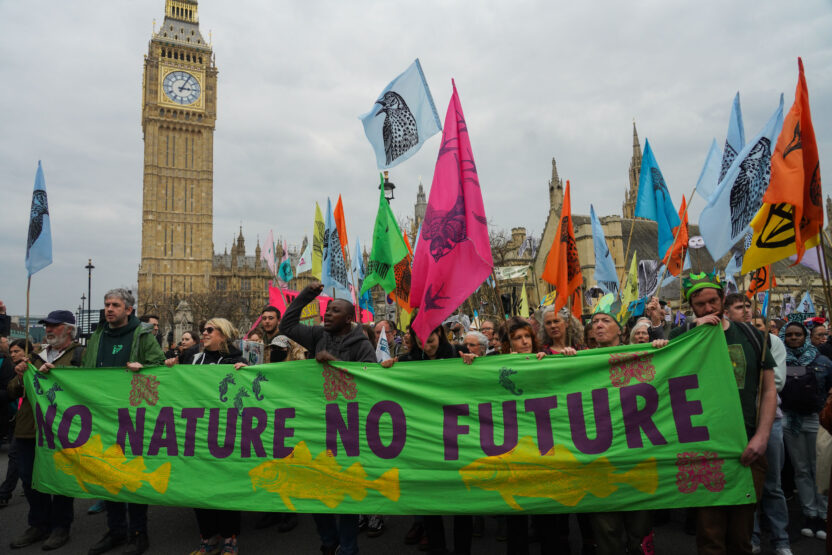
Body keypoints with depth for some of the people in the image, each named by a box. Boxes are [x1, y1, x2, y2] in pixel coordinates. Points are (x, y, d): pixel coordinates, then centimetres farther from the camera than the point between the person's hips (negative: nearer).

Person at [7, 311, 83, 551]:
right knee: (29, 477, 11)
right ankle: (39, 525, 28)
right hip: (29, 428, 6)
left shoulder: (79, 354, -2)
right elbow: (12, 392, 17)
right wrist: (20, 377, -3)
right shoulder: (36, 356, 17)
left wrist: (55, 372, -22)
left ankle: (60, 527, 19)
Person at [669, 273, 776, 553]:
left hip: (748, 448, 2)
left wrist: (762, 436, -3)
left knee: (742, 530, 13)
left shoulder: (750, 334, 8)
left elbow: (769, 390, 8)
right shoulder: (681, 336, 2)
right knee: (710, 533, 2)